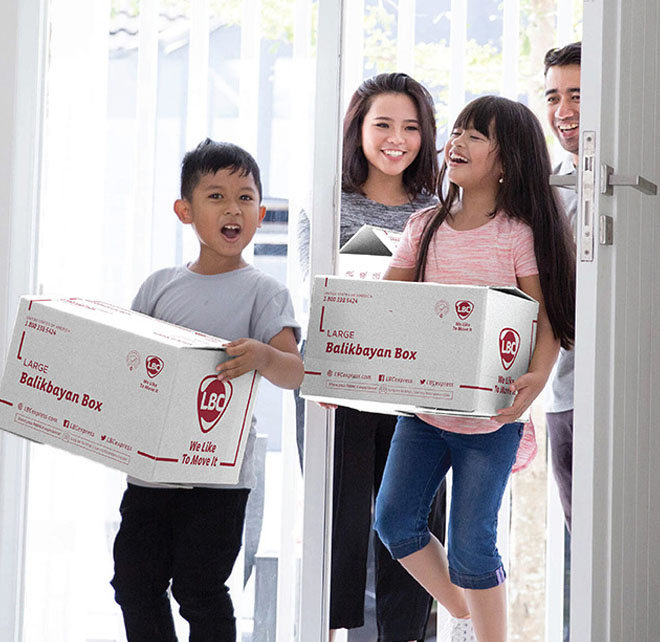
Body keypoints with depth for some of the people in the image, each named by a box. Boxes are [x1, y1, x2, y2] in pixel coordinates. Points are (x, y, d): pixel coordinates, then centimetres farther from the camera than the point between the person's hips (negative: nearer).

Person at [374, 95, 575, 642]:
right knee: (395, 520, 6)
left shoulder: (520, 234, -8)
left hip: (489, 417, -5)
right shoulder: (426, 227, 6)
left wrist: (538, 377, -28)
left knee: (470, 543, -4)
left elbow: (548, 317, -10)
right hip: (422, 405, 6)